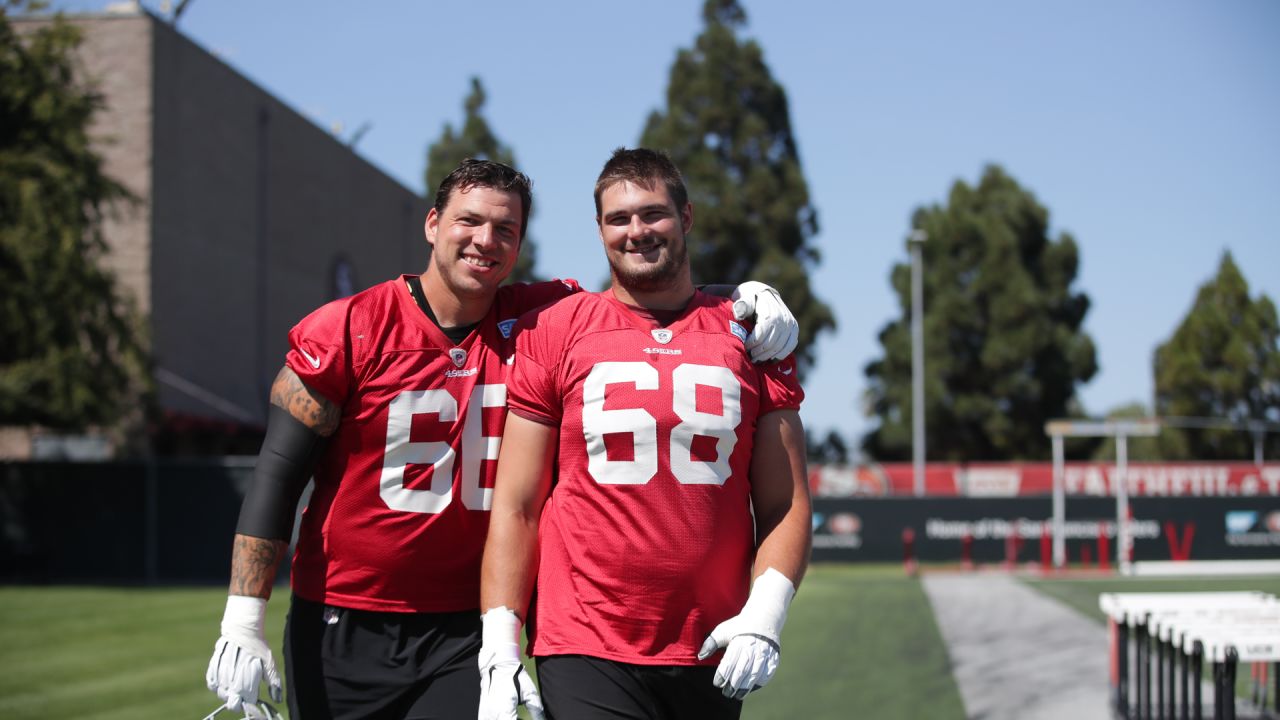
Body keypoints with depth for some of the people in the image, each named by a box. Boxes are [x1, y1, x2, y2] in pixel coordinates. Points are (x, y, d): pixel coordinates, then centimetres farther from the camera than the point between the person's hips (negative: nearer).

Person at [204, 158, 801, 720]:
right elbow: (277, 478, -5)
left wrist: (747, 297, -10)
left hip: (466, 636, 2)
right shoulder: (346, 333, -7)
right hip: (342, 631, -1)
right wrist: (243, 622, -11)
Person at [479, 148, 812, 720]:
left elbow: (785, 505, 8)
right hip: (584, 651, -2)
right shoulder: (552, 333, 4)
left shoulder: (748, 339, 9)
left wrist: (763, 615, -8)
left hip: (712, 658, 2)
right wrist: (499, 650, -5)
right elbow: (516, 507, 3)